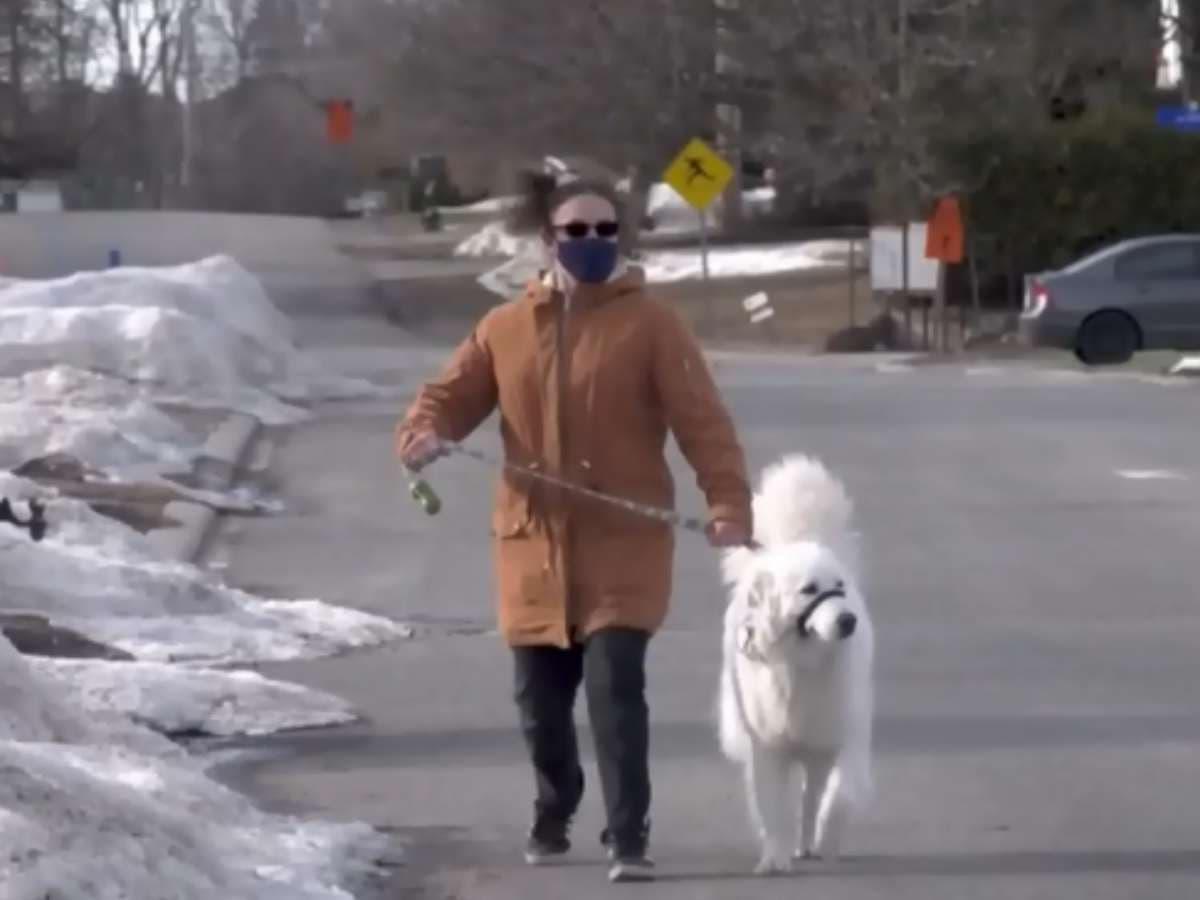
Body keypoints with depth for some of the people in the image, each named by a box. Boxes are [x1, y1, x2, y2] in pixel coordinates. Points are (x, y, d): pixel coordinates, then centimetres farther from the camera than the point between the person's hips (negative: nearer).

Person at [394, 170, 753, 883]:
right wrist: (424, 434, -17)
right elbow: (451, 395, 8)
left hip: (623, 544, -4)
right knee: (540, 696, 11)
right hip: (535, 544, 4)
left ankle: (629, 838, -9)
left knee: (616, 689, -14)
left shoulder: (650, 324, -4)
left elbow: (703, 420, -10)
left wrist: (729, 501, -24)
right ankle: (554, 817, 35)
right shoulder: (504, 329, 7)